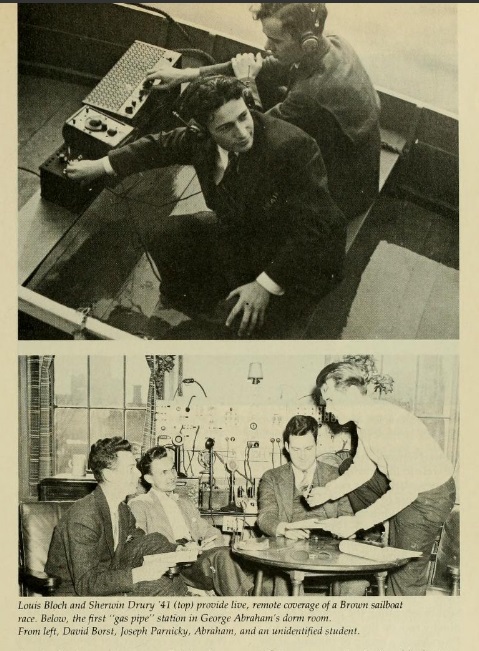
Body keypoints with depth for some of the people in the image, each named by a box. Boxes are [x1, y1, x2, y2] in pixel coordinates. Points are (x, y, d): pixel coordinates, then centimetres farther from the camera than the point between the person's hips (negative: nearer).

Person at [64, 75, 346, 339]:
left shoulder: (293, 146, -31)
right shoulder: (202, 139, -11)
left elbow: (314, 229, -30)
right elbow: (161, 145, 10)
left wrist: (266, 285, -33)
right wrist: (101, 166, 15)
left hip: (301, 257, -7)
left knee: (239, 323, -30)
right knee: (167, 236, -3)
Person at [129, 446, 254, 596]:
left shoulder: (186, 505, 29)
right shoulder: (138, 505, 8)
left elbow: (210, 532, 23)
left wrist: (213, 540, -2)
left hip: (197, 560, 6)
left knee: (222, 553, -29)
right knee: (221, 555, -31)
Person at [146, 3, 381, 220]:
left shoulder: (313, 91, -38)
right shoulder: (332, 44, -12)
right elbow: (268, 68, -2)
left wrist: (246, 82, -8)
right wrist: (191, 73, -3)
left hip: (341, 194, -8)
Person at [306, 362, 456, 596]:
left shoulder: (390, 423, -33)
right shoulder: (365, 420, -5)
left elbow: (404, 490, -34)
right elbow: (363, 468, 3)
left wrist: (356, 522, -34)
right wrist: (328, 491, -12)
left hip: (430, 495, -9)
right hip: (405, 488, 9)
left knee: (408, 571, -1)